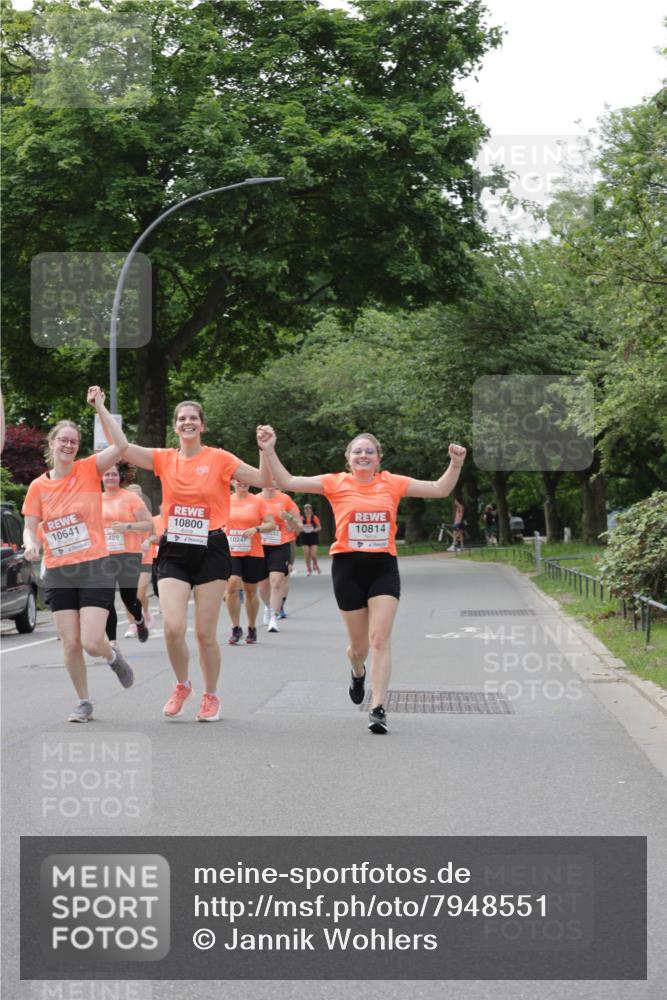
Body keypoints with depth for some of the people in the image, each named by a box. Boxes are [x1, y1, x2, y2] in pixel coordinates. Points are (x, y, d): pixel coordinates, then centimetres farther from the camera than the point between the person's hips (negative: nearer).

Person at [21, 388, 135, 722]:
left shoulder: (88, 470, -3)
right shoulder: (38, 486, 5)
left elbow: (120, 445, -17)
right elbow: (30, 528, 7)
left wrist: (99, 407, -16)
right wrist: (31, 543, -16)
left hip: (94, 568, -3)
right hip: (58, 573, 3)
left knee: (92, 642, -11)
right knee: (70, 644, 0)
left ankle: (113, 657, 24)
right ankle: (84, 702, 18)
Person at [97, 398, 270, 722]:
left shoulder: (219, 459, -1)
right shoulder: (164, 459, 6)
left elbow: (263, 480, -3)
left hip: (210, 550, -2)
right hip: (174, 551, 2)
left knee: (205, 632, 0)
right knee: (173, 627, -12)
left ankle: (211, 697, 21)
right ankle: (182, 686, 16)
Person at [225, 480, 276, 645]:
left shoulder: (258, 501, 0)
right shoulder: (226, 501, 5)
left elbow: (271, 524, -3)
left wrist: (256, 529, -18)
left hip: (253, 554, 0)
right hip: (231, 552, 0)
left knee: (250, 592, 9)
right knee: (232, 586, -17)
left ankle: (252, 629, 26)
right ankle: (236, 628, -7)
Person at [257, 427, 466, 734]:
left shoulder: (392, 483, 4)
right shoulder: (336, 483, 1)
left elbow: (440, 489, 5)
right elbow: (288, 482, -3)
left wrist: (456, 464, -10)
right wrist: (269, 450, -13)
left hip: (384, 567, 0)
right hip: (348, 567, 0)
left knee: (380, 639, -12)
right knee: (359, 644, 11)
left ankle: (378, 709, -11)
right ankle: (358, 673, 47)